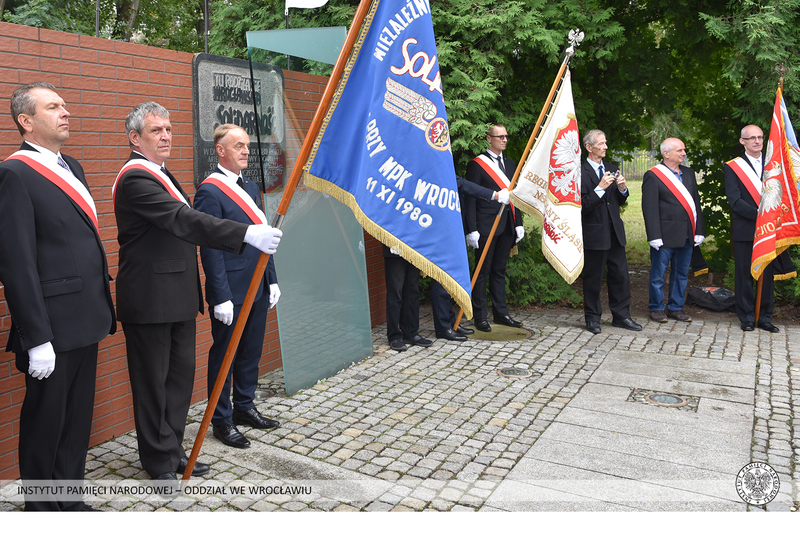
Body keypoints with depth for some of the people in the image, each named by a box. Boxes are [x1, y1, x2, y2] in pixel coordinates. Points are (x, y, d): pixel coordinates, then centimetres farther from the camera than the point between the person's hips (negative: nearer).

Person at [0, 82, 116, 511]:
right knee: (45, 422, 8)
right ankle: (42, 508, 25)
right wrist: (36, 338, -19)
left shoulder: (71, 167, 15)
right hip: (53, 327, -8)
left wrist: (103, 310, 16)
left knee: (77, 418, 17)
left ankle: (70, 498, 32)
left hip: (85, 321, 8)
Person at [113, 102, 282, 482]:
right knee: (153, 380, 3)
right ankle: (159, 461, 17)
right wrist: (247, 234, -37)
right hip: (150, 300, -10)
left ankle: (172, 449, 28)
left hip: (178, 298, 10)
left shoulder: (162, 175, 17)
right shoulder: (135, 178, -16)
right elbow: (184, 220, -29)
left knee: (181, 373, 15)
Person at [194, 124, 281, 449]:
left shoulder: (251, 188, 14)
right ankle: (222, 421, 17)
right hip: (231, 293, -8)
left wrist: (272, 279, 14)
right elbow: (210, 248, -16)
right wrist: (221, 297, -19)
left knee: (251, 352, 17)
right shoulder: (210, 191, -12)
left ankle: (245, 407, 32)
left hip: (257, 288, 8)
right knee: (224, 355, 4)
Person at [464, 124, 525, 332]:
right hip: (486, 226, -6)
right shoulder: (477, 164, -4)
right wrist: (472, 229, -13)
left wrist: (518, 223, 12)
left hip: (506, 226, 6)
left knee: (499, 270, 13)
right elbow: (470, 199, -7)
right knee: (483, 271, 0)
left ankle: (500, 313, 21)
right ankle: (479, 316, 9)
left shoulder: (510, 164, 16)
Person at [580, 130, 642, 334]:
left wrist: (622, 189, -2)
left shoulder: (612, 169, 13)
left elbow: (620, 201, 17)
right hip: (594, 233, -6)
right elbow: (582, 206, -16)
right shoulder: (581, 173, -9)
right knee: (593, 278, 3)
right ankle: (592, 318, 16)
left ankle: (621, 316, 20)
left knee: (621, 275, 9)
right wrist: (600, 188, -23)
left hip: (615, 232, 6)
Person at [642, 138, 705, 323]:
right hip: (665, 235, -6)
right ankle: (656, 308, 16)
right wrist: (655, 236, -15)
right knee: (658, 274, 3)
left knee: (682, 273, 12)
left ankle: (676, 307, 23)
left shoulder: (689, 173, 14)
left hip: (687, 235, 6)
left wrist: (699, 230, 8)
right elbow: (649, 208, -10)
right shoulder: (653, 175, -5)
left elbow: (696, 202, 15)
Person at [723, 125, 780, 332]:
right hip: (745, 230, -3)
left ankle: (765, 318, 17)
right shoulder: (732, 167, 0)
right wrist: (758, 214, -19)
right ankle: (747, 317, 12)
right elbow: (735, 201, -9)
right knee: (744, 274, 2)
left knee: (768, 273, 7)